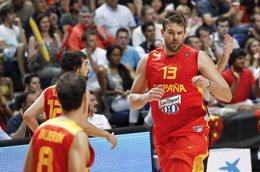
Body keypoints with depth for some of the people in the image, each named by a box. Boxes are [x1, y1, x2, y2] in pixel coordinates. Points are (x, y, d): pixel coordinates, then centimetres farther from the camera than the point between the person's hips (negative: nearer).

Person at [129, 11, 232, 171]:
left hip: (192, 131, -4)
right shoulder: (148, 61, 6)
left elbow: (227, 96, -6)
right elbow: (132, 101, 12)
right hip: (163, 134, 5)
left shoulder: (198, 57, -3)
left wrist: (208, 83, -25)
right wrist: (146, 97, -10)